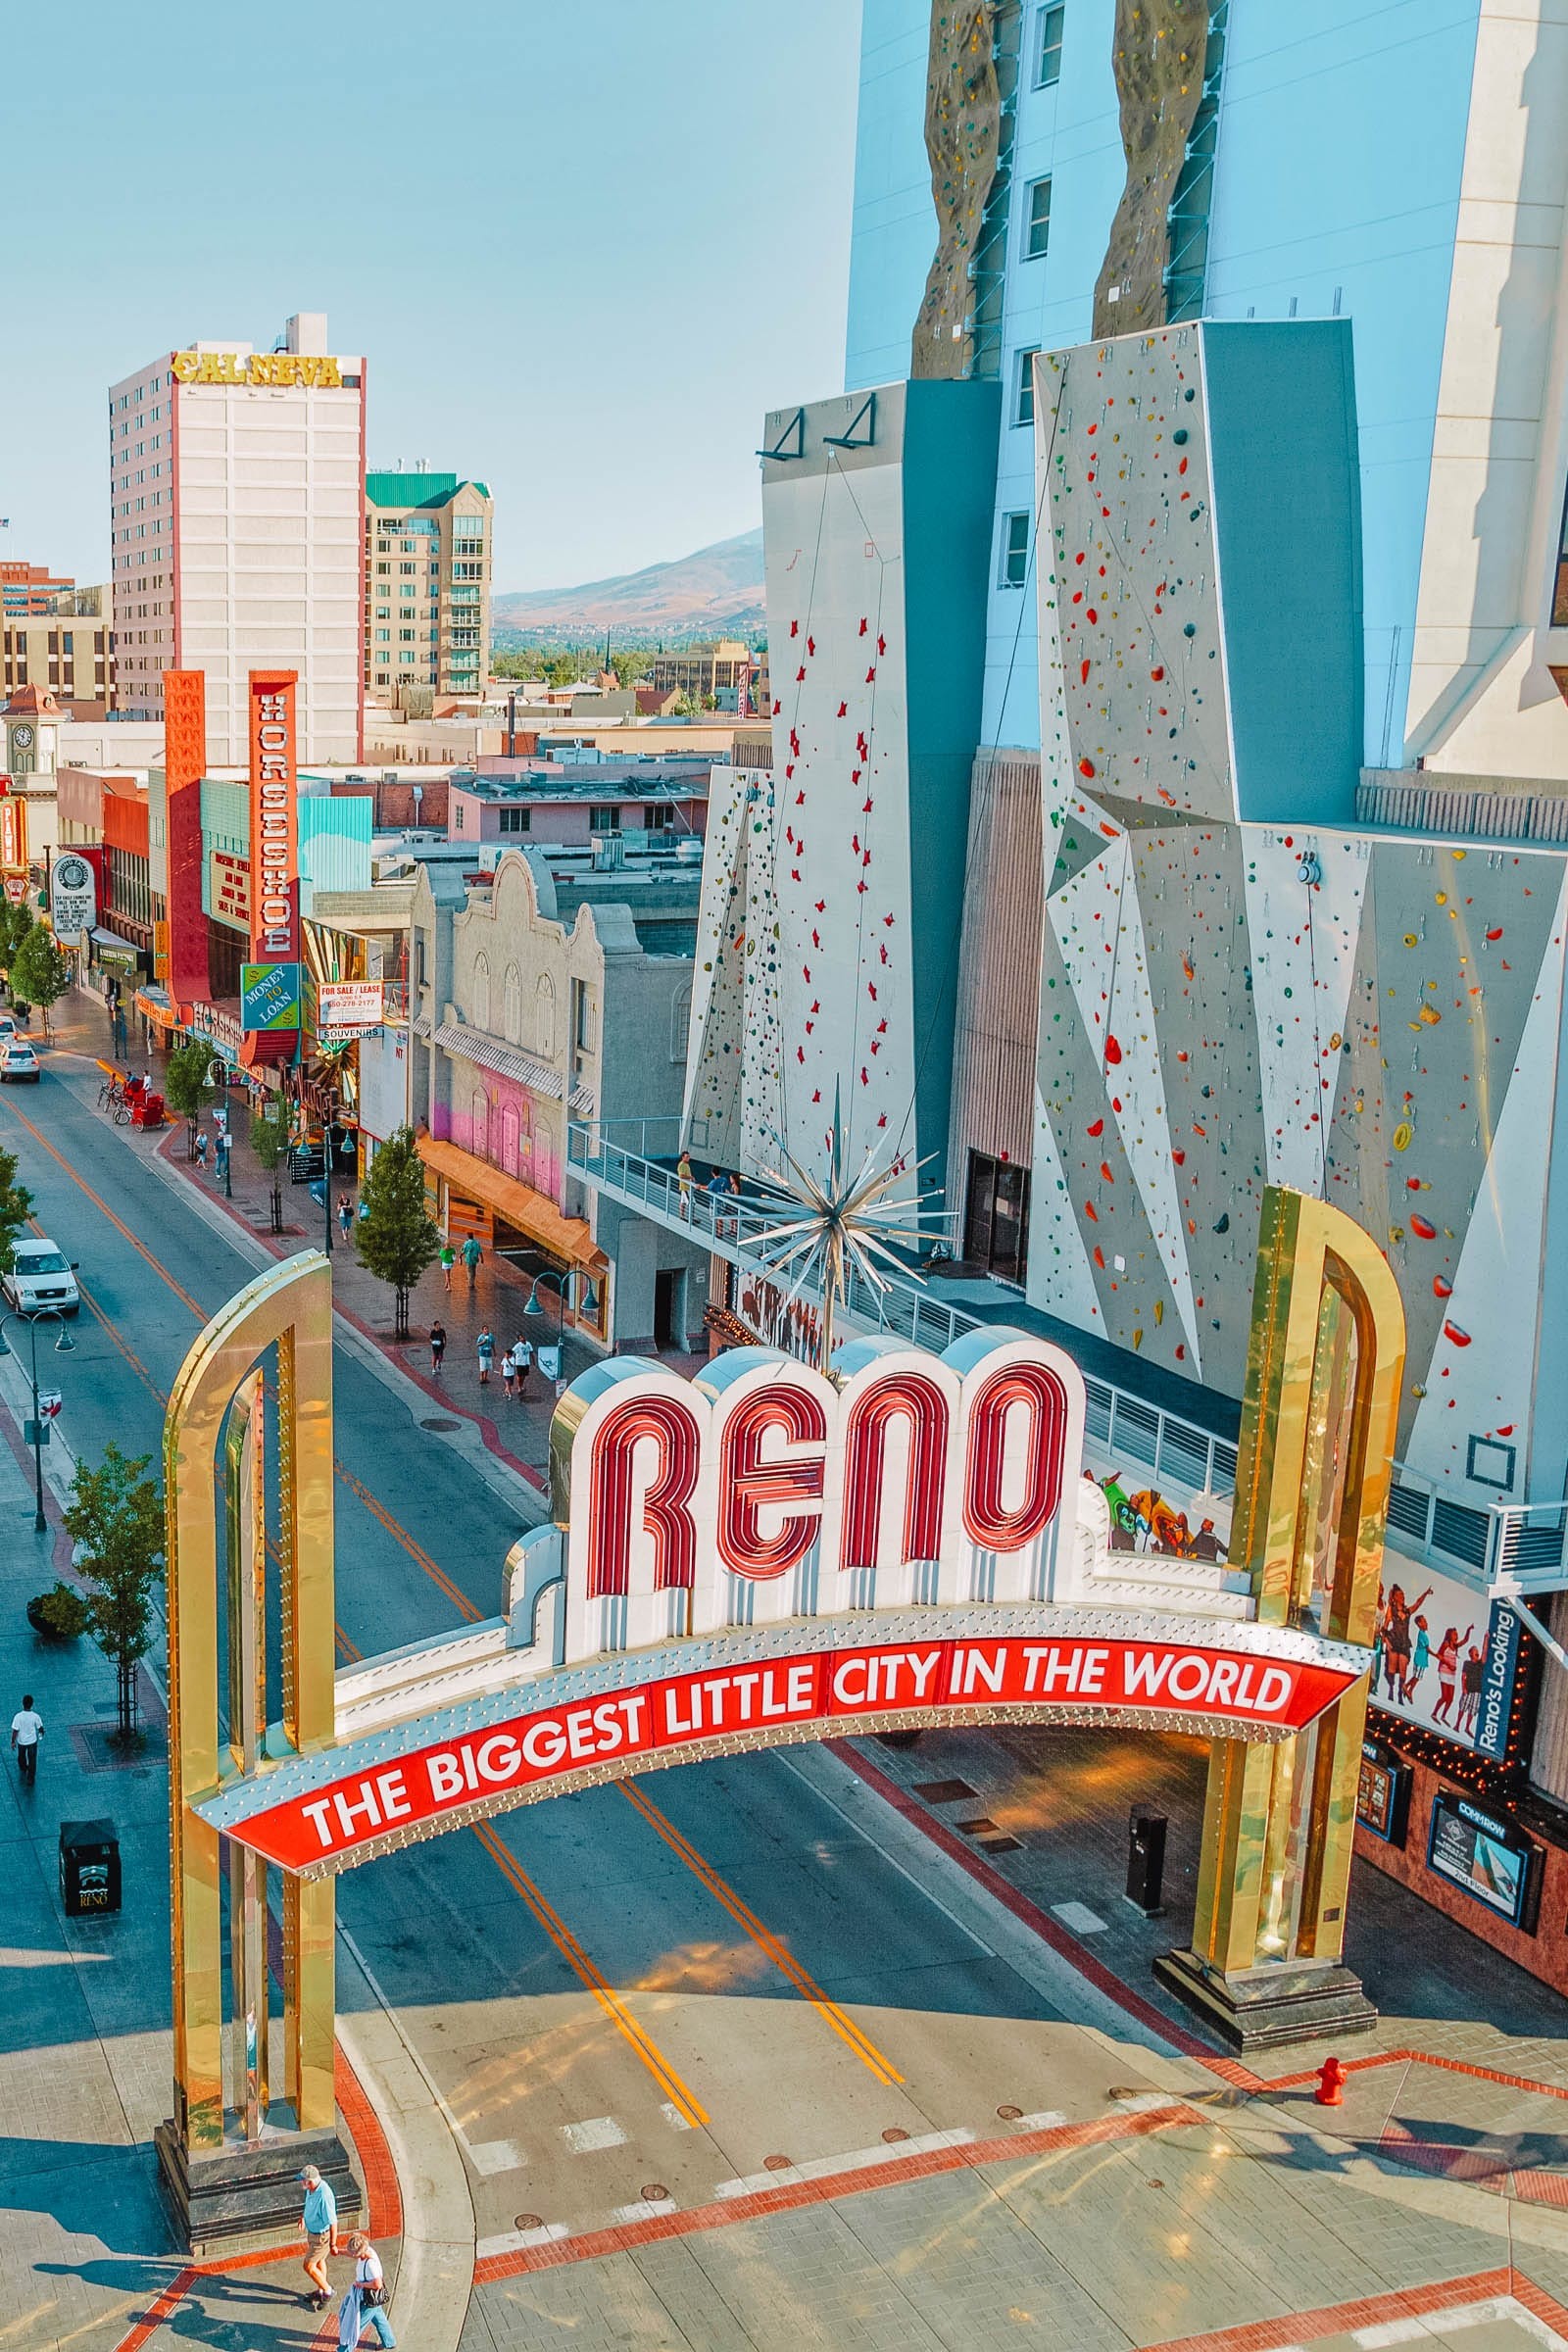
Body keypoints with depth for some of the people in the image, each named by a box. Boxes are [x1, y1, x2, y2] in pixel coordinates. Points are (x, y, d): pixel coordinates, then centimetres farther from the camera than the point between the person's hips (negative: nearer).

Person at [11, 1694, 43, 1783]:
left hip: (21, 1741, 0)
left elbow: (15, 1731, -21)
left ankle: (23, 1770, 54)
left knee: (21, 1757, 29)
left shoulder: (18, 1716, -27)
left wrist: (13, 1742, -5)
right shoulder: (35, 1716, -22)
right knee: (32, 1759, 18)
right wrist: (41, 1733, 17)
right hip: (32, 1741, 0)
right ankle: (31, 1778, 26)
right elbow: (40, 1728, -6)